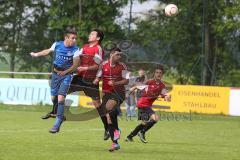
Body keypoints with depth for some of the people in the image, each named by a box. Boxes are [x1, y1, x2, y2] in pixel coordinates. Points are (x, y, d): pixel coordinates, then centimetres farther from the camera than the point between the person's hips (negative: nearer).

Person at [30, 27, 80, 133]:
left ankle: (57, 123, -14)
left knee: (61, 98, -16)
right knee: (53, 97, 10)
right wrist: (37, 54, 21)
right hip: (55, 73, 4)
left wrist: (65, 72, -22)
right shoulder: (57, 45, -5)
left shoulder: (75, 50, -14)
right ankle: (55, 112, 41)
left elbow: (75, 65, -13)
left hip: (66, 75, -4)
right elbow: (48, 51, 16)